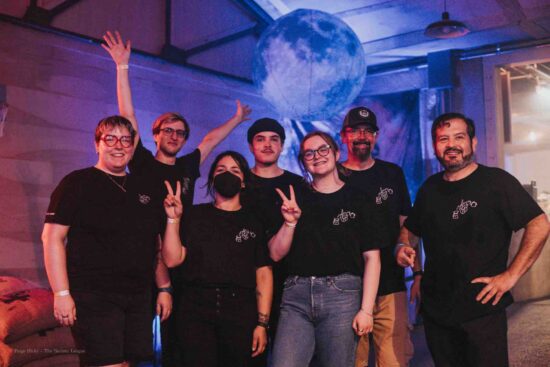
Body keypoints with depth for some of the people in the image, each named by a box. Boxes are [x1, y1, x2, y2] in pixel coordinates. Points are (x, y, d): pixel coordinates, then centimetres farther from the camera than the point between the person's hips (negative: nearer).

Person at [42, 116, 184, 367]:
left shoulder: (145, 191, 15)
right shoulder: (77, 183, -1)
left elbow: (157, 248, 19)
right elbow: (52, 237, -7)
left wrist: (164, 288, 8)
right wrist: (61, 294, -13)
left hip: (139, 298, 5)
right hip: (94, 297, -5)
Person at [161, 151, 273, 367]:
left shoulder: (254, 222, 8)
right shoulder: (195, 215, 9)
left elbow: (264, 273, 2)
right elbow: (172, 260, 2)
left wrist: (262, 323, -5)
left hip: (241, 311, 0)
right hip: (196, 309, 0)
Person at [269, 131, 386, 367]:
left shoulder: (357, 201, 6)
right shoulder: (294, 200, 12)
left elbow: (371, 257, 1)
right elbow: (276, 254, 9)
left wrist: (366, 309, -7)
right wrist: (290, 222, -7)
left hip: (341, 294, -1)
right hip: (296, 295, 2)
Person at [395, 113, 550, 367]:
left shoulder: (496, 181, -8)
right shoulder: (429, 188, 8)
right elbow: (411, 229, 21)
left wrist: (510, 276, -16)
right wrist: (403, 247, -1)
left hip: (482, 309, -5)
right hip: (435, 309, 5)